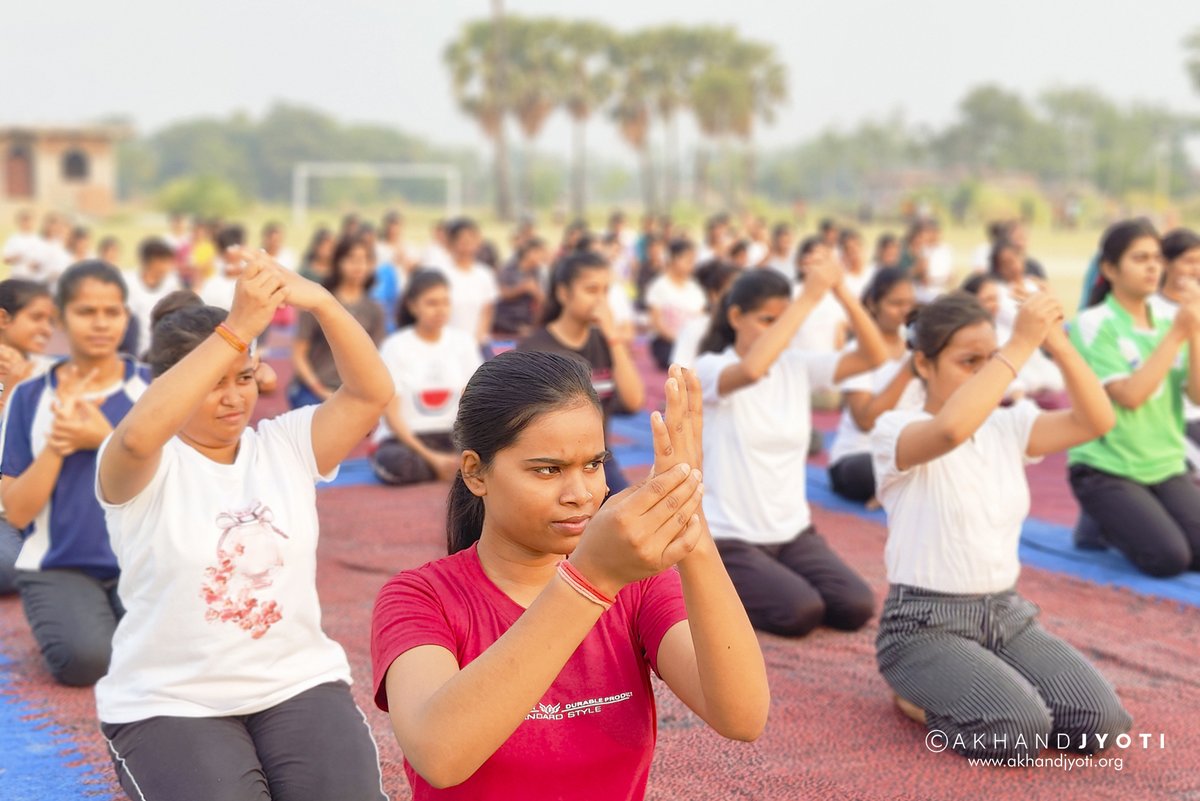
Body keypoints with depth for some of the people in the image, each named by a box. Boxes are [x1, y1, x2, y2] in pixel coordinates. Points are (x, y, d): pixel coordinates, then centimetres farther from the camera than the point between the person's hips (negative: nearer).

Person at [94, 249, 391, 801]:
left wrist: (319, 301, -27)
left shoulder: (285, 444, 4)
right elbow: (137, 435, -32)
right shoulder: (146, 466, -7)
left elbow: (371, 392, -10)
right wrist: (238, 327, -36)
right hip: (169, 704, -2)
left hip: (300, 684, 3)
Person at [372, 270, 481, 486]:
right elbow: (391, 414, -12)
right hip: (403, 438, -2)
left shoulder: (463, 341, 2)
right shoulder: (395, 346, -8)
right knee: (398, 464, -38)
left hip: (451, 436, 2)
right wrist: (431, 457, -22)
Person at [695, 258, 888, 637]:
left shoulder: (797, 366, 3)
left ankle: (776, 582, 15)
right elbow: (752, 369, -36)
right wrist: (809, 297, -33)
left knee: (856, 608, -12)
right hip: (730, 539, -6)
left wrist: (841, 290, -20)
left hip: (793, 531, 6)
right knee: (800, 613, -24)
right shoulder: (709, 370, -12)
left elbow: (874, 356, -8)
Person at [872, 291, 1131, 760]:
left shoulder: (1007, 427, 7)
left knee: (1101, 722, -12)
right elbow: (950, 429, -35)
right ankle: (919, 695, 3)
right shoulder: (895, 430, -12)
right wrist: (1021, 343, -32)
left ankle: (986, 688, 13)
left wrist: (1058, 345, -17)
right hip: (926, 624, -6)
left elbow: (1096, 421, -6)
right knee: (1020, 730, -28)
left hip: (1005, 614, 6)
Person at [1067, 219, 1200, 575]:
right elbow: (1129, 395, -21)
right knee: (1168, 558, -20)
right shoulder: (1093, 325, -10)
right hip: (1106, 469, -5)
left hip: (1166, 467, 5)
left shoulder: (1168, 323, 7)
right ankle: (1100, 522, 10)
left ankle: (1121, 520, 15)